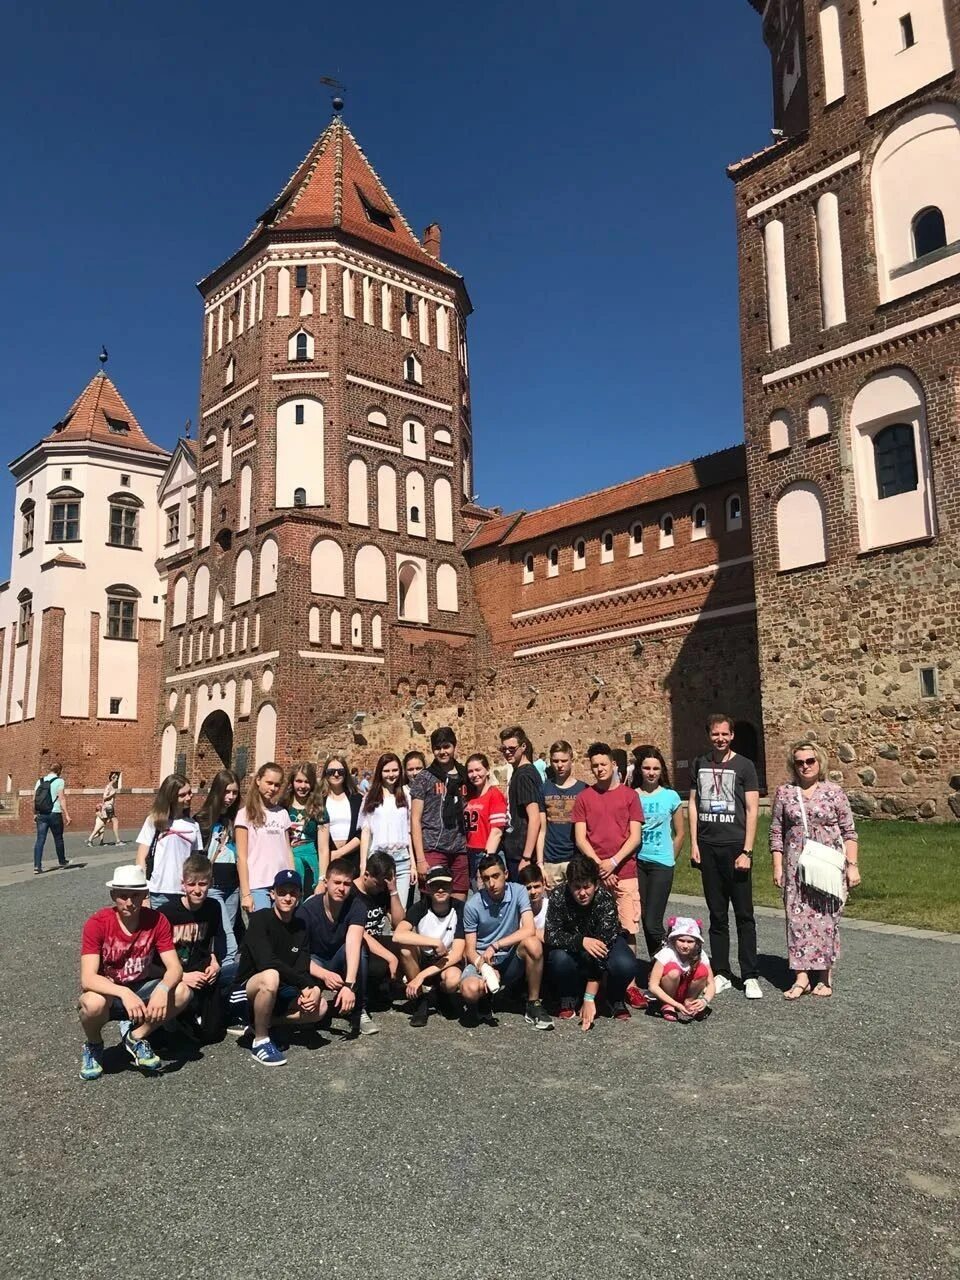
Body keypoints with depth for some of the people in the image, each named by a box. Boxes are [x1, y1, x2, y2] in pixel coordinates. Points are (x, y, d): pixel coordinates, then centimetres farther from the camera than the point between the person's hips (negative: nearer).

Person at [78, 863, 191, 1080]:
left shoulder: (156, 921, -13)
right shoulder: (97, 923, -21)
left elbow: (175, 968, -18)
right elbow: (87, 979, -29)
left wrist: (162, 989, -41)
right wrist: (124, 993, -45)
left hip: (140, 989, 2)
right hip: (107, 993, -2)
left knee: (182, 992, -25)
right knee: (94, 1003, -37)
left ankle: (136, 1036, 2)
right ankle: (93, 1045, 0)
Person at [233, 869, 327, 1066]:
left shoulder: (300, 927, 3)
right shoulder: (260, 919, -15)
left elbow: (302, 969, -5)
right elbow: (267, 962, -28)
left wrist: (311, 990, -28)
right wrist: (307, 983, -27)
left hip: (279, 992, 6)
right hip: (247, 989, -6)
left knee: (319, 1007, -15)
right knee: (270, 977, -38)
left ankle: (260, 1022, -1)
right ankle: (260, 1040, -19)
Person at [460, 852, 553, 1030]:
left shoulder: (518, 892, -9)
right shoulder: (473, 906, -10)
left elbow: (529, 929, -20)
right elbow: (470, 949, -5)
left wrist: (495, 946, -24)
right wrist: (484, 967, -26)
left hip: (511, 960, 1)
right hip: (482, 960, 0)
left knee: (533, 943, -32)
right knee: (470, 990, -34)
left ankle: (533, 1005, -13)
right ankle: (484, 999, 8)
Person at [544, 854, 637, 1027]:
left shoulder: (606, 899, -31)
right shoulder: (559, 895, -26)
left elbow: (602, 945, -36)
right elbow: (551, 935, -27)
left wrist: (589, 999, -39)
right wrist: (582, 941, -45)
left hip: (606, 942, -1)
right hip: (572, 947, 1)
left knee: (625, 965, -32)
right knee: (559, 958, -33)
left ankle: (616, 999, 2)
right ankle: (569, 997, -2)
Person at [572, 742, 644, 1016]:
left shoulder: (629, 795, 6)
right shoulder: (584, 797, 7)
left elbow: (635, 836, 1)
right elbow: (580, 839, 3)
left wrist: (613, 862, -9)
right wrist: (599, 865, -8)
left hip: (624, 872, 0)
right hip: (593, 874, 0)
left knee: (628, 930, 0)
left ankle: (629, 985, 8)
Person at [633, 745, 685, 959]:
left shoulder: (670, 796, 1)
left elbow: (679, 834, 8)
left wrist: (669, 860, 10)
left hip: (661, 864, -2)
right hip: (636, 862, 2)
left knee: (652, 923, -7)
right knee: (644, 919, 7)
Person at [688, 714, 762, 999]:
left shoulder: (744, 765, -1)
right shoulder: (700, 764, 9)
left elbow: (752, 810, -3)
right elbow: (693, 803, 12)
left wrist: (747, 851, -10)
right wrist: (694, 843, 4)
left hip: (735, 847, -3)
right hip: (707, 848, 3)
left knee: (744, 914, 1)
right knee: (717, 915, 9)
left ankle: (750, 977, 8)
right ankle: (722, 974, 16)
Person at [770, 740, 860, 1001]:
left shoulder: (834, 792, 1)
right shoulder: (784, 792, 5)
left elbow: (849, 832, 3)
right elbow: (776, 832, 7)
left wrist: (853, 865, -3)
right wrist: (777, 866, 2)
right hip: (796, 867, 1)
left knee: (826, 918, 3)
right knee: (798, 918, -1)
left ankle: (824, 976, 16)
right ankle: (801, 977, 6)